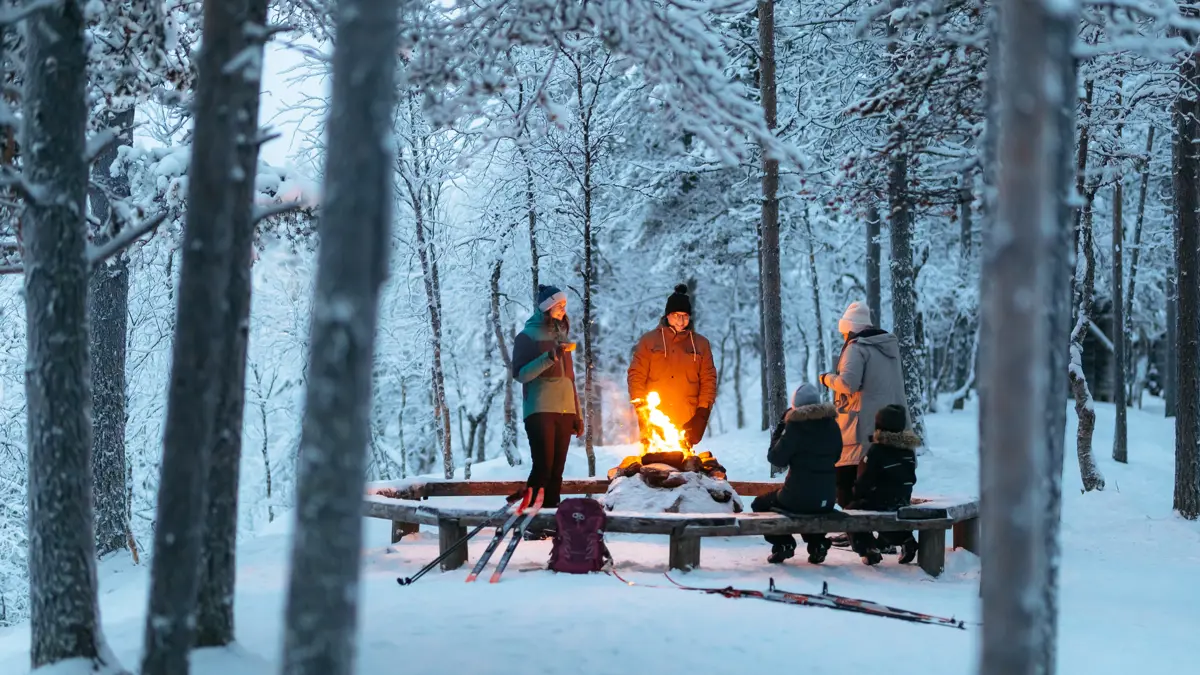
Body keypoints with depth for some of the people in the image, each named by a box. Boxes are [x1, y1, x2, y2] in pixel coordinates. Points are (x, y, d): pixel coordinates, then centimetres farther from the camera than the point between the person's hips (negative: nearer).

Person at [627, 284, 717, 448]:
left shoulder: (701, 344, 13)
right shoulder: (649, 340, 9)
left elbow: (708, 380, 11)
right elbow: (636, 376, 5)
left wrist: (703, 413, 0)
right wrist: (642, 410, -4)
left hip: (688, 424, 1)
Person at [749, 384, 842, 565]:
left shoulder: (795, 425, -12)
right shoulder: (831, 425, 4)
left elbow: (776, 458, -7)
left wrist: (779, 431, 3)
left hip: (798, 497, -5)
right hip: (827, 498, 5)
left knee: (759, 504, 21)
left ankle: (783, 543, 4)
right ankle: (817, 543, 18)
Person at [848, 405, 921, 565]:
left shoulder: (877, 449, -18)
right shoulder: (908, 449, 4)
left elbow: (867, 478, -15)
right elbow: (911, 478, 13)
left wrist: (857, 491, 3)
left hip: (880, 501, -7)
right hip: (903, 501, 7)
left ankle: (867, 547, -3)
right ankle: (906, 540, 14)